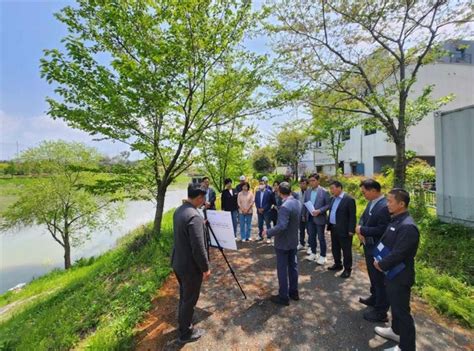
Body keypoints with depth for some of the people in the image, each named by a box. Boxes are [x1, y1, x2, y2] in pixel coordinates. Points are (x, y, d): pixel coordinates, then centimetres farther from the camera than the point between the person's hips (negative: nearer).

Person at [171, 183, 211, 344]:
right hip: (191, 267, -9)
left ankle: (182, 324, 47)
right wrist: (205, 268, -14)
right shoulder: (195, 216, -30)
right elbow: (198, 247, -27)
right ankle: (185, 333, 33)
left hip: (179, 263, 9)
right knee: (189, 299, 13)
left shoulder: (179, 210, 0)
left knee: (184, 295, 27)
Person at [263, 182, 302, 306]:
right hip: (293, 240, 9)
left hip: (283, 243, -8)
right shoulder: (297, 203, 0)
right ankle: (294, 292, 34)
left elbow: (281, 226, -31)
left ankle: (283, 297, 18)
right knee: (293, 266, 19)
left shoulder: (285, 206, -28)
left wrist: (268, 232, -19)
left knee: (282, 269, 6)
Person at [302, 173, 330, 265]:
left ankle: (322, 256, 21)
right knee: (311, 236, 15)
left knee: (321, 237, 8)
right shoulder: (307, 191, 3)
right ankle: (313, 253, 30)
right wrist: (304, 215, 9)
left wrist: (319, 211, -21)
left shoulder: (324, 192, -11)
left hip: (319, 218, -4)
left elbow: (328, 205, -10)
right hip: (310, 218, 5)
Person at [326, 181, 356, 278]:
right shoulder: (333, 199, 9)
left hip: (344, 230, -8)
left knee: (346, 250, 6)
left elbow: (352, 216, -15)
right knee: (334, 248, 18)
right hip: (333, 228, 8)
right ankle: (337, 265, 35)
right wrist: (329, 224, 12)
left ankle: (347, 269, 21)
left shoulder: (349, 199, -14)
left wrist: (351, 230, -16)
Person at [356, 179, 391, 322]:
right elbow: (363, 218, 10)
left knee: (380, 280, 8)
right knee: (373, 276, 26)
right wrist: (360, 231, -9)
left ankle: (380, 312, 25)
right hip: (369, 246, 9)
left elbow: (382, 230, -29)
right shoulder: (371, 202, 3)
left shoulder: (385, 206, -26)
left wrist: (362, 230, -20)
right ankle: (374, 298, 47)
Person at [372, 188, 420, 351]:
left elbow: (398, 254, -27)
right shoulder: (396, 220, 3)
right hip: (392, 273, 9)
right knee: (395, 305, 26)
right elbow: (385, 242, 11)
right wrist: (378, 260, 2)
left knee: (402, 310, 8)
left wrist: (381, 265, -13)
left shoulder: (407, 227, -27)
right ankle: (396, 330, 46)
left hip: (400, 277, -9)